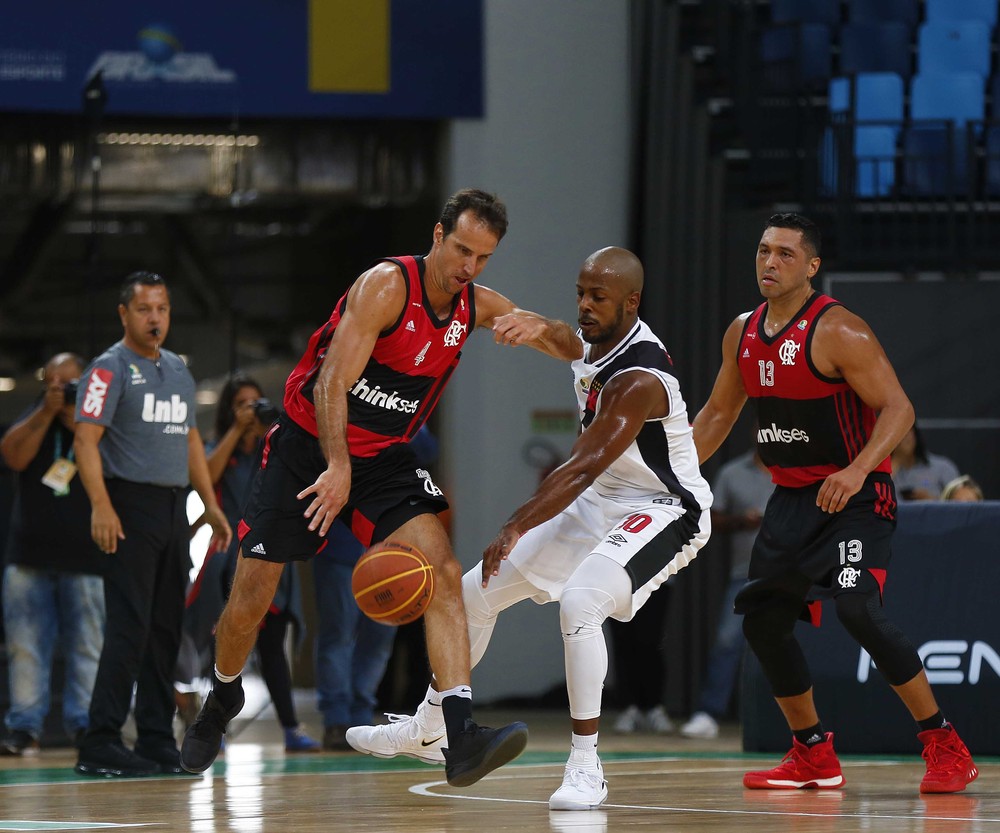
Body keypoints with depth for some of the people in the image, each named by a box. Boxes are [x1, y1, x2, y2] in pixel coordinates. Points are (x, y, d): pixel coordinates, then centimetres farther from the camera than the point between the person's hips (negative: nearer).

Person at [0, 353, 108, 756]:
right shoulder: (34, 416, 12)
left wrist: (77, 422, -14)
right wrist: (47, 412, -11)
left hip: (85, 556, -2)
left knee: (86, 647, -4)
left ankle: (84, 724, 1)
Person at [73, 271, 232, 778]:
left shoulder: (178, 370, 17)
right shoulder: (110, 369, -6)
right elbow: (86, 439, -14)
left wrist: (211, 505, 18)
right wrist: (101, 507, -24)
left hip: (173, 507, 8)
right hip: (132, 507, -8)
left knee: (166, 630, 8)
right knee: (130, 628, -13)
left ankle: (157, 742, 13)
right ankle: (100, 746, -12)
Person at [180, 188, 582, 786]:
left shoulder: (477, 306, -2)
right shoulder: (388, 286, -22)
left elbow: (573, 350, 5)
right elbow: (332, 384, -28)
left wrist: (545, 328, -19)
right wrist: (337, 467, -41)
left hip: (386, 460, 4)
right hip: (311, 447, -4)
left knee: (443, 571, -20)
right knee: (250, 600, 2)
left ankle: (462, 737, -29)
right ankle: (222, 701, 34)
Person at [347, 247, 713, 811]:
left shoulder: (638, 379, -30)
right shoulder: (587, 344, -2)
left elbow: (584, 468, -37)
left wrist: (517, 529, -44)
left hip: (665, 510, -10)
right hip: (601, 504, 10)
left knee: (579, 602, -36)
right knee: (478, 590, 11)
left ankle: (586, 768, -28)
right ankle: (427, 728, 31)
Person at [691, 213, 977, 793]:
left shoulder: (838, 331, -17)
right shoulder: (743, 333, 6)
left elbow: (899, 408, -20)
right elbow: (719, 413, 20)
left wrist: (857, 470, -35)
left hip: (854, 495, -8)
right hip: (792, 497, 8)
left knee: (859, 610, -24)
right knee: (763, 617, 4)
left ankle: (945, 746, -15)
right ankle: (814, 756, 20)